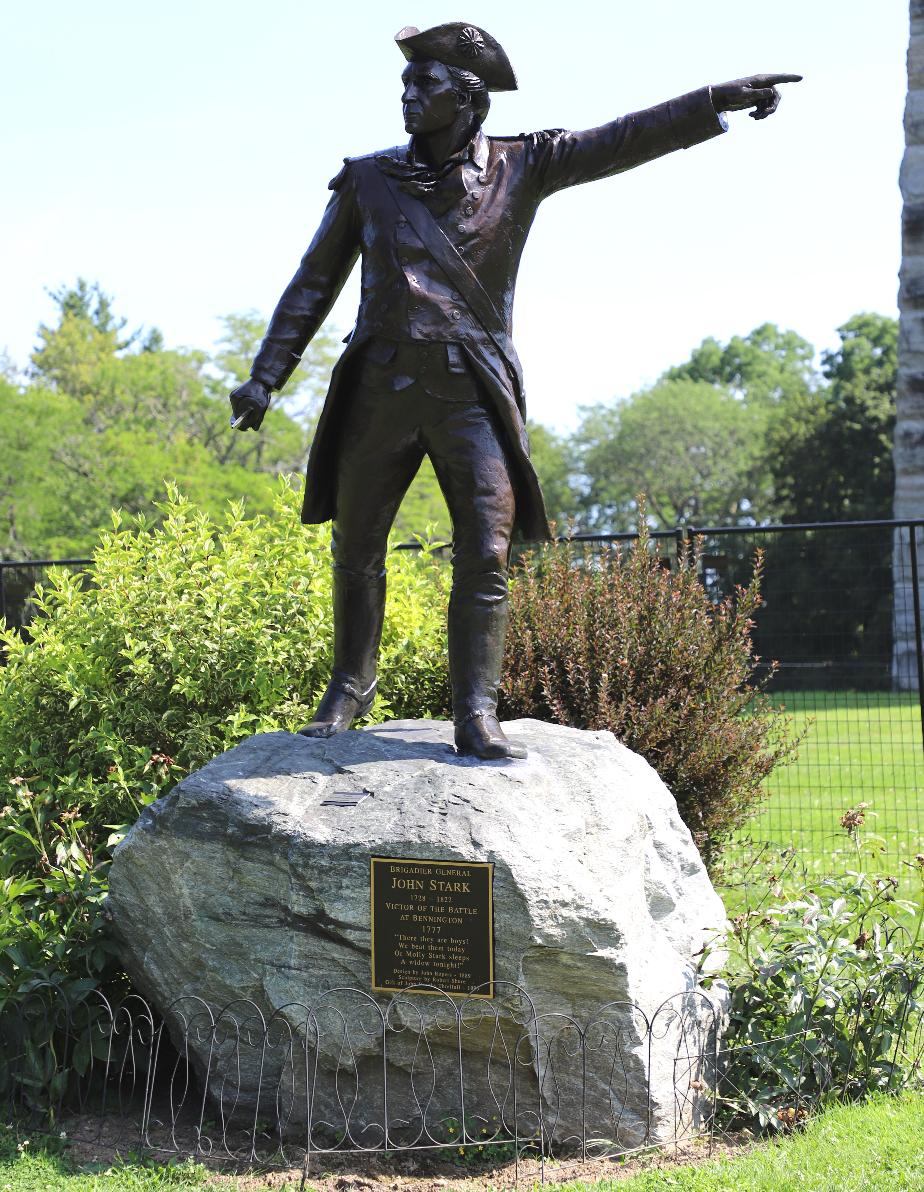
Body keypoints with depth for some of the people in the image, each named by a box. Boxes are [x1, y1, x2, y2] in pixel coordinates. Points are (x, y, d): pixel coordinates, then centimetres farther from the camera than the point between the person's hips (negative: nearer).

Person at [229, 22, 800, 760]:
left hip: (472, 393, -1)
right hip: (380, 387, 2)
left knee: (486, 557, -8)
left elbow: (623, 141, -1)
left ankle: (477, 719, -3)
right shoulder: (368, 178, 8)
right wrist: (265, 378, 5)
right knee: (356, 548, 8)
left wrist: (720, 100, -11)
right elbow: (313, 285, 10)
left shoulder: (520, 167, 5)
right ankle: (351, 687, 27)